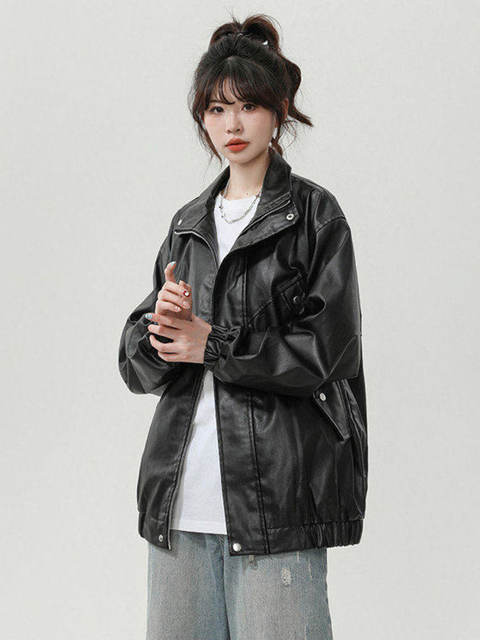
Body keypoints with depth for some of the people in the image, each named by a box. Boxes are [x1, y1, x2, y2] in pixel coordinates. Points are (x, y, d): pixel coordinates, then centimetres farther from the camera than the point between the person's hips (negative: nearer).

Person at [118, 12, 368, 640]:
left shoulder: (313, 213, 0)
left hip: (276, 489, -5)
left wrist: (212, 344, -8)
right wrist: (162, 328, -9)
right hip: (181, 491, 5)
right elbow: (137, 363, 13)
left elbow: (326, 348, -8)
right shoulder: (189, 223, 15)